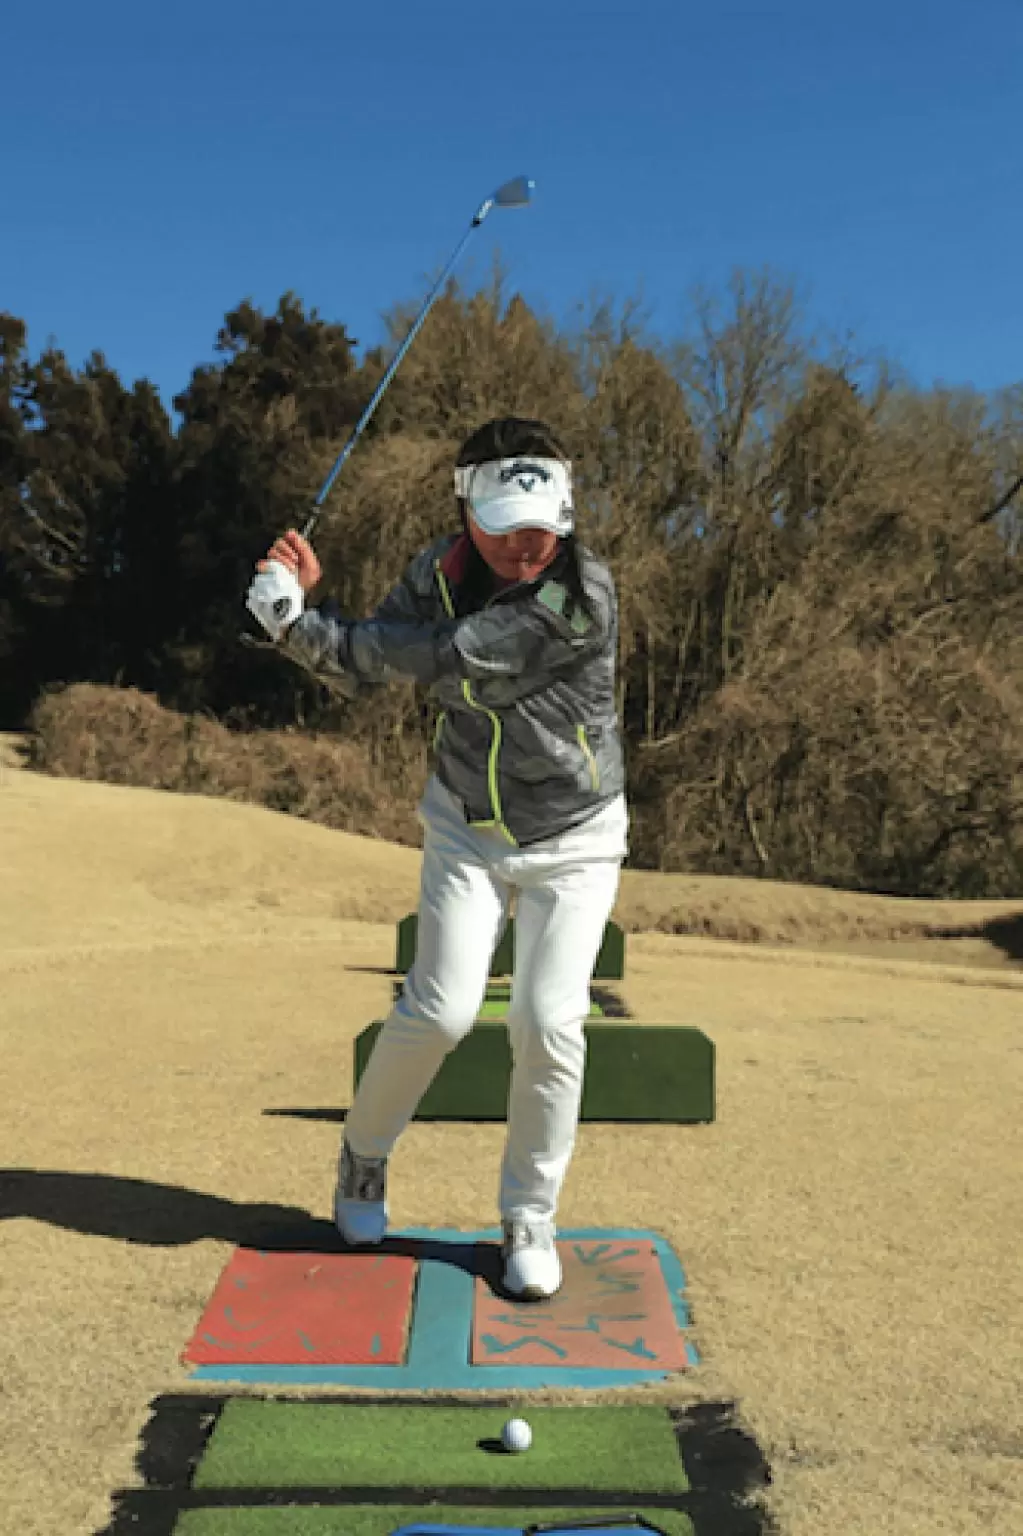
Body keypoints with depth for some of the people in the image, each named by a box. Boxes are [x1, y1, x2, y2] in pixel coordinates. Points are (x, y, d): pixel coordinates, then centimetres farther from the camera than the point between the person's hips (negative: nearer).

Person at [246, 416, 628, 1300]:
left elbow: (440, 657, -29)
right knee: (441, 1010, -8)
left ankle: (530, 1220, 14)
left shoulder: (583, 596, -25)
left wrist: (301, 615, -22)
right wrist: (299, 614, -21)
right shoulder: (446, 568, -7)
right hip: (467, 827, 3)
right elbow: (368, 663, -1)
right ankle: (364, 1156, 22)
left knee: (549, 1024, -9)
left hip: (574, 841, -2)